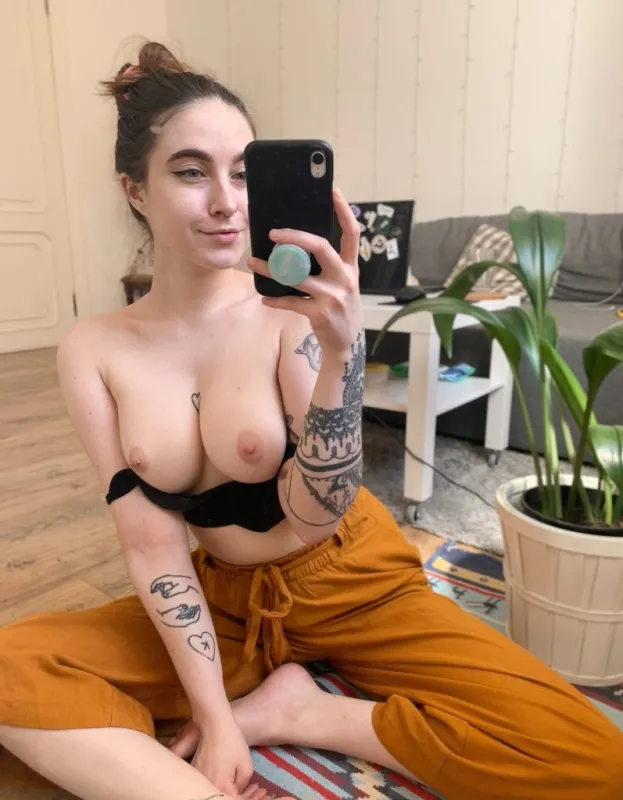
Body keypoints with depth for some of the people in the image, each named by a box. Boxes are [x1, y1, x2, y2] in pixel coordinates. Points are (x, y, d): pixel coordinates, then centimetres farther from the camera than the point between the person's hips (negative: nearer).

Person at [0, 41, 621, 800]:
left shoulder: (293, 310, -15)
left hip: (348, 582, 0)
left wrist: (342, 349, -36)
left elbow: (316, 516, -21)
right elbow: (152, 544, -10)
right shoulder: (92, 351, -8)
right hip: (222, 600, 2)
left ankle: (283, 708, -5)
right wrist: (214, 718, -13)